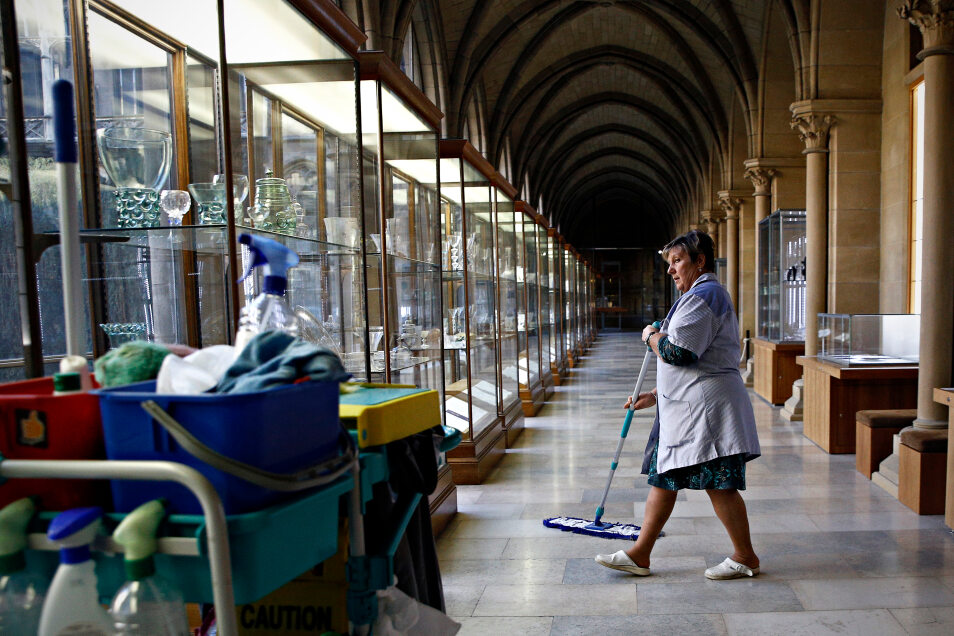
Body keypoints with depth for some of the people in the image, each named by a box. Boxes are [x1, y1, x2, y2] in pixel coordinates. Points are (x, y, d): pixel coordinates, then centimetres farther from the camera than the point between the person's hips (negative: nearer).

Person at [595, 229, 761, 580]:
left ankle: (745, 557, 15)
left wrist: (651, 335, -3)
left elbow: (678, 352, -23)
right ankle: (639, 554, 15)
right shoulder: (703, 294, 22)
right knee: (663, 478, 10)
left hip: (706, 406, -11)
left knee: (718, 483, -1)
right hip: (687, 407, 11)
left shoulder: (703, 294, -13)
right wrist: (655, 394, 23)